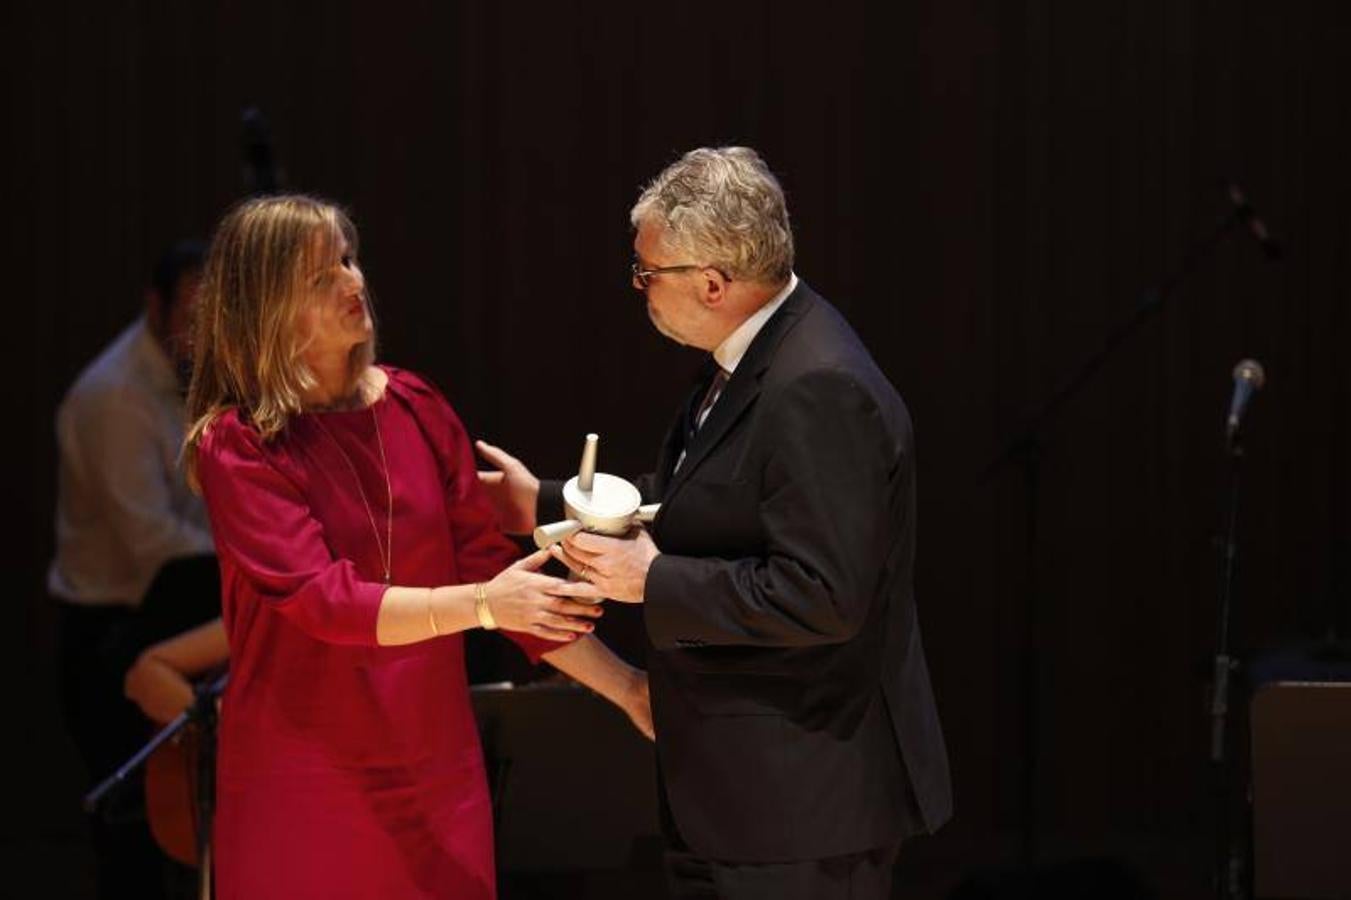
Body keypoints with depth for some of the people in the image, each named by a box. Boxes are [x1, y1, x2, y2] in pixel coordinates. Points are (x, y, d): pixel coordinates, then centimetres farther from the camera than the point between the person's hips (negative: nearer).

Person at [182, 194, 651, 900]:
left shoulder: (416, 409, 5)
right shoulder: (237, 444, -9)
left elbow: (489, 564, 6)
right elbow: (322, 600, -19)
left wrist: (626, 686, 0)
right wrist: (481, 604, -31)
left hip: (435, 769, 4)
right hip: (305, 782, -4)